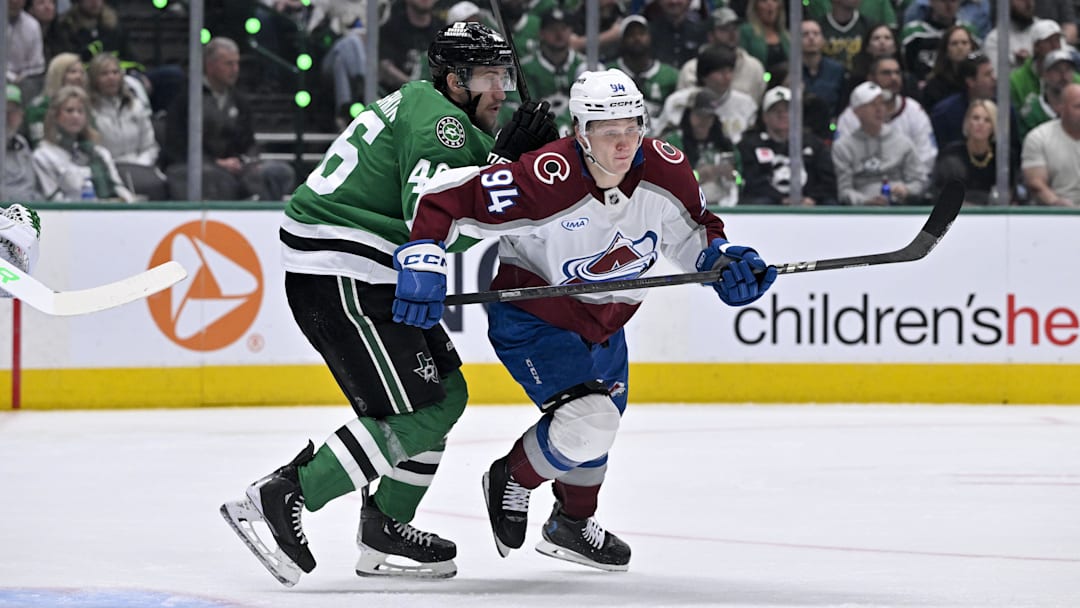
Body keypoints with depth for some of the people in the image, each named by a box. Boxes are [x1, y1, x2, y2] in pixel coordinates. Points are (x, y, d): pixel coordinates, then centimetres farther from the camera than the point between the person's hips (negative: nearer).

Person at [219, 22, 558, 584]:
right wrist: (504, 163, -19)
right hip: (338, 278, -11)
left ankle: (384, 534, 15)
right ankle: (279, 501, -14)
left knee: (447, 393, 13)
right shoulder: (438, 125, -14)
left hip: (369, 278, 11)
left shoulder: (427, 108, 18)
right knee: (414, 415, -13)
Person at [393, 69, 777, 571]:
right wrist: (423, 267, -38)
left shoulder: (663, 168, -19)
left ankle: (572, 526, 52)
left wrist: (725, 261, -17)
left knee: (598, 426, 25)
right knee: (586, 422, -24)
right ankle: (510, 481, 7)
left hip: (603, 321, 7)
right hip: (531, 318, -7)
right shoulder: (545, 181, -36)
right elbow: (445, 196, -32)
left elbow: (693, 229, 1)